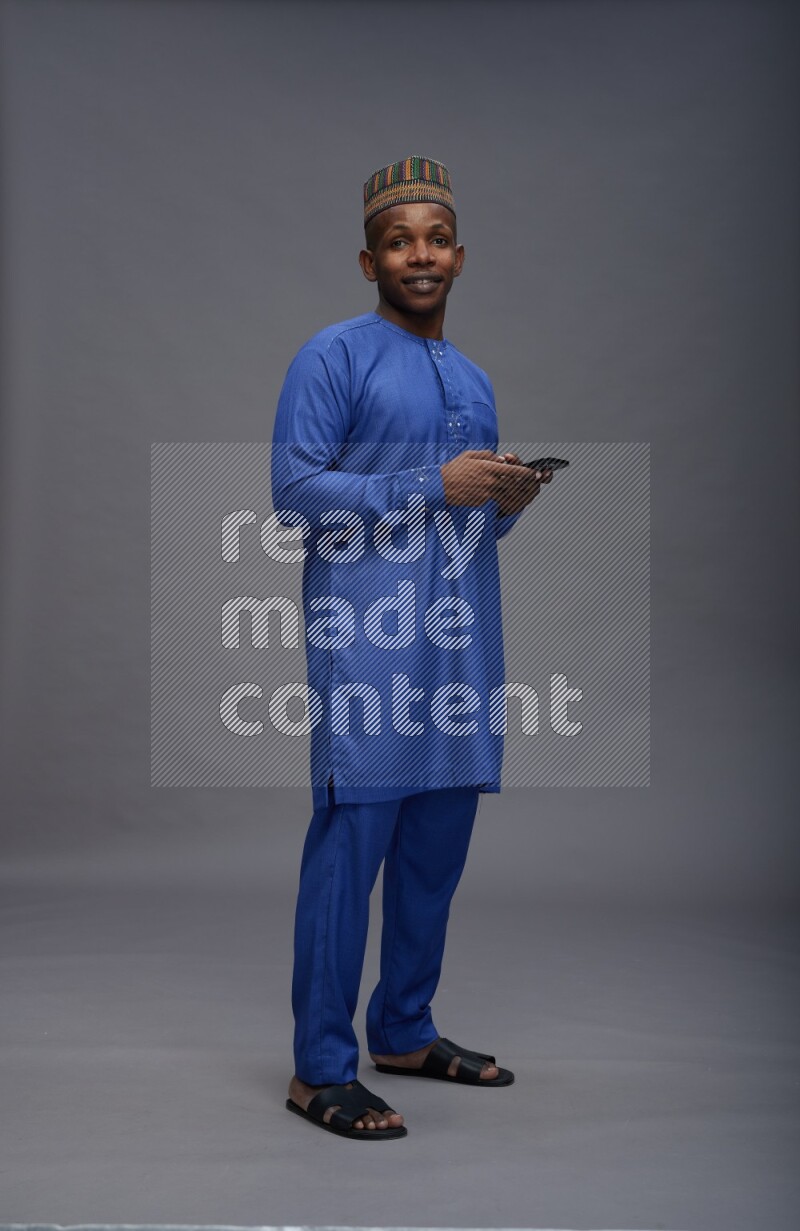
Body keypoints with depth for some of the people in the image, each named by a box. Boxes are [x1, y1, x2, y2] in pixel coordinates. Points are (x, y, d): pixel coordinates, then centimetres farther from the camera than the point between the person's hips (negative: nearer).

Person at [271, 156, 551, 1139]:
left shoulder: (473, 380, 22)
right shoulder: (332, 358, -1)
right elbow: (294, 488, -11)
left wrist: (510, 500, 3)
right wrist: (433, 486, -16)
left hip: (462, 642, 7)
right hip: (367, 641, -7)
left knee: (437, 847, 10)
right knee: (350, 845, -8)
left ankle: (405, 1031, 25)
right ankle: (321, 1070, 0)